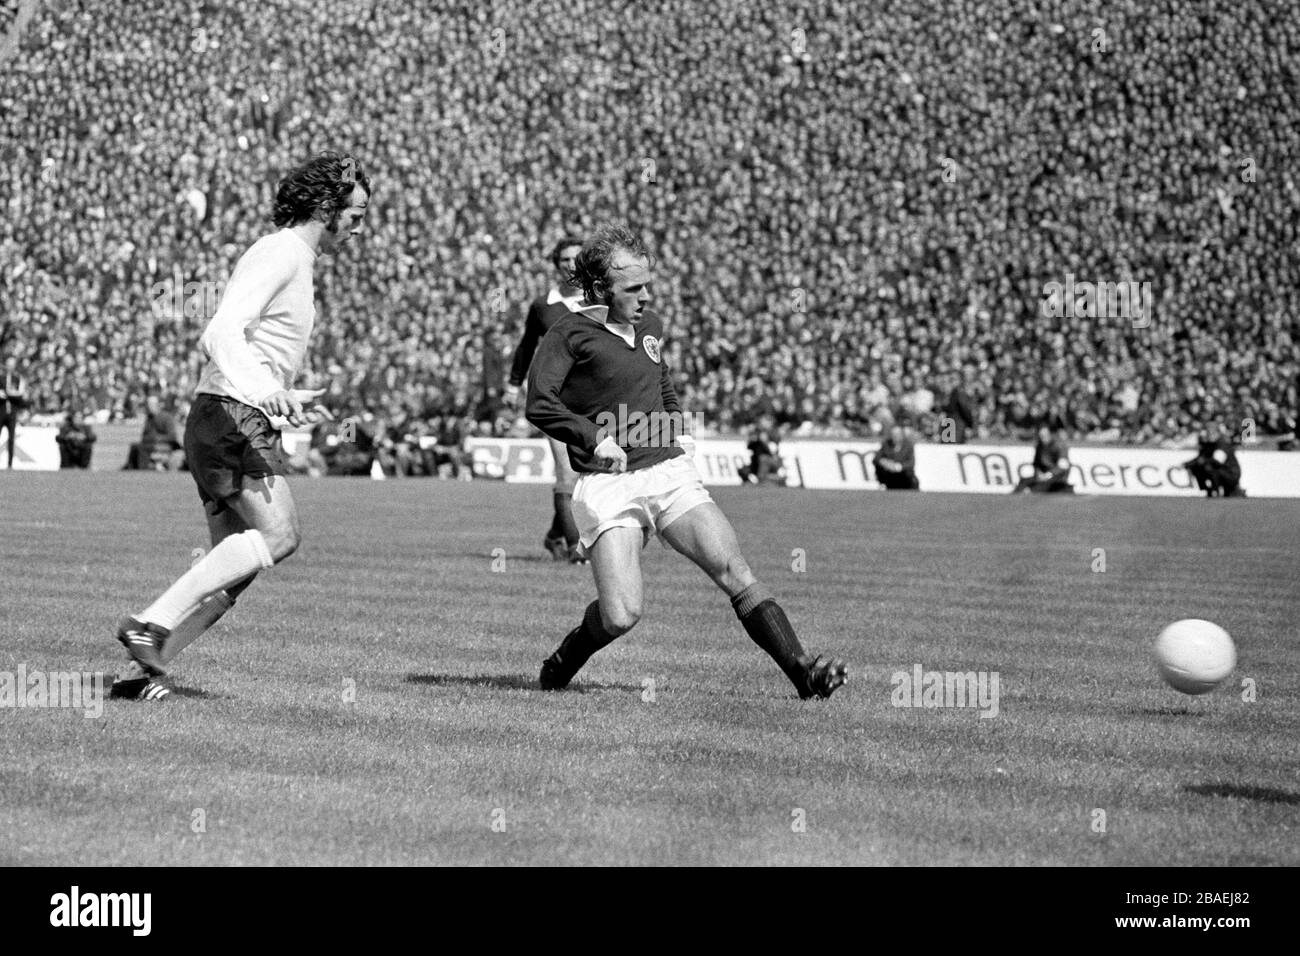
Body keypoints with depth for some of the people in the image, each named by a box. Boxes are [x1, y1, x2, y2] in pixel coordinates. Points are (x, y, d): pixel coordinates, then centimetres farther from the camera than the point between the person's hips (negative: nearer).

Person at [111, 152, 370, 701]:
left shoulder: (295, 260, 23)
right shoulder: (280, 252, -8)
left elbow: (216, 340, 31)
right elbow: (224, 332, -23)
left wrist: (288, 398, 35)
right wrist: (260, 390, -40)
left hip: (245, 422, 10)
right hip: (232, 416, -10)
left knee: (235, 568, 4)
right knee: (277, 535, -24)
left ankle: (147, 668, 1)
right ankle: (153, 624, -28)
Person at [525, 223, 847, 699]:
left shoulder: (651, 325, 17)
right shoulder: (569, 334, -4)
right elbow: (539, 404, -16)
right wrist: (596, 440, -19)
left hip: (670, 472, 5)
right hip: (608, 486, -5)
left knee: (733, 569, -12)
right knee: (621, 615, -15)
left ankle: (802, 670, -15)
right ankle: (560, 666, 16)